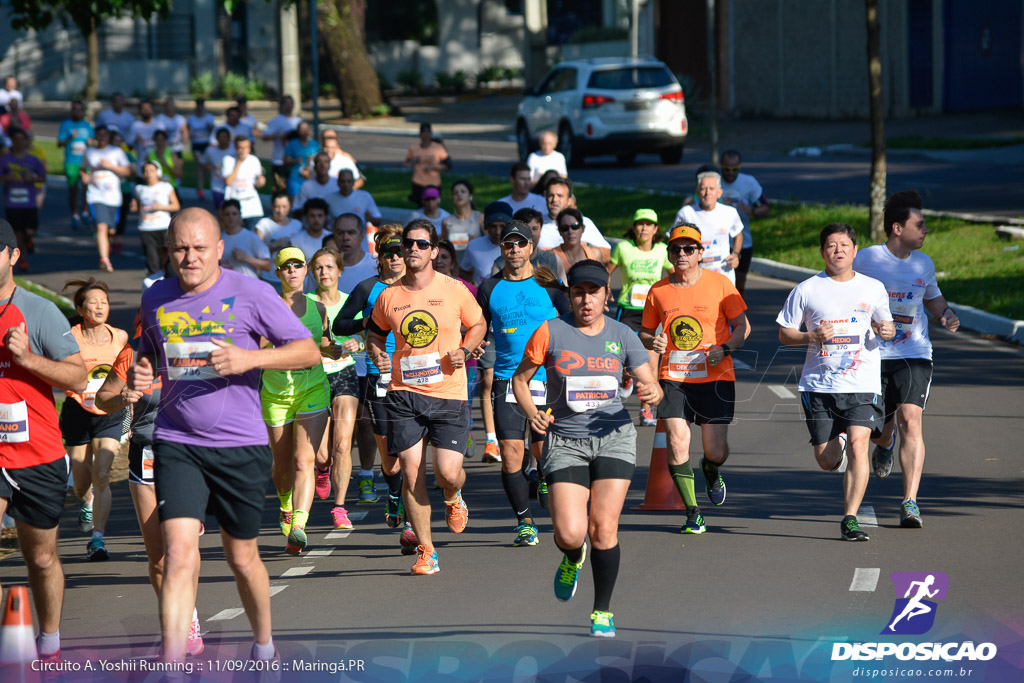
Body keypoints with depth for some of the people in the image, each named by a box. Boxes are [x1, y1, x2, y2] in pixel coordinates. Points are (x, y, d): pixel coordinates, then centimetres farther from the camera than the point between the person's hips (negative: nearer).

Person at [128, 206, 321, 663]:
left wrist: (250, 358, -19)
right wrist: (140, 374, 0)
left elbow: (309, 352, -4)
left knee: (241, 557, 13)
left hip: (240, 445, -1)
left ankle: (263, 643, 38)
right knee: (180, 553, -15)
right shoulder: (155, 299, 6)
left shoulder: (252, 294, -6)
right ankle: (171, 666, -19)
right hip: (176, 444, 1)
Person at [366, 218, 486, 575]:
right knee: (411, 474, -4)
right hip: (404, 395, 1)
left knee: (447, 472, -9)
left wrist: (464, 349, -5)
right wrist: (377, 354, -1)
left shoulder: (454, 290, 0)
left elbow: (478, 325, 14)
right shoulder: (388, 296, 4)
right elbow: (374, 333, 20)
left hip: (449, 394, -1)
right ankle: (426, 551, 8)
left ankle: (453, 499, 31)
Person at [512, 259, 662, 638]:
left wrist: (652, 392, -20)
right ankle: (573, 559, 27)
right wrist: (532, 413, -12)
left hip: (613, 436, 1)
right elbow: (520, 379, 7)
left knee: (603, 528, -9)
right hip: (565, 440, -1)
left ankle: (602, 610, 9)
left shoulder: (622, 336, 4)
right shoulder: (550, 332, -2)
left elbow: (650, 384, 4)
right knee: (569, 534, -13)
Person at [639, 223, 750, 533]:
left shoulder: (719, 283, -1)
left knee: (716, 451, -3)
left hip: (715, 376, -1)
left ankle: (711, 472, 36)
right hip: (673, 377, 1)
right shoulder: (659, 290, 4)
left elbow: (742, 326, 4)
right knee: (676, 441, -14)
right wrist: (652, 342, -9)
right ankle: (692, 513, 0)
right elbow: (645, 332, 15)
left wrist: (724, 349, -14)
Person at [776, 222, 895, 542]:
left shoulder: (873, 288, 6)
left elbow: (884, 325, 19)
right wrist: (812, 337, -13)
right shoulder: (806, 290, 1)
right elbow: (784, 333, 6)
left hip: (862, 384, 0)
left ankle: (850, 519, -12)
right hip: (819, 384, 0)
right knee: (827, 461, 4)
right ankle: (839, 441, 42)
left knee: (858, 445, -19)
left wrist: (887, 331, -5)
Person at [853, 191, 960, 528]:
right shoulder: (866, 259, -5)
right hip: (874, 356, -1)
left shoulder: (923, 264, 7)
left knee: (910, 422, -17)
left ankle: (910, 503, -17)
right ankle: (885, 445, 49)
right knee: (880, 429, 7)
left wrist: (946, 314, 4)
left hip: (914, 355, 1)